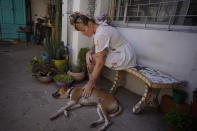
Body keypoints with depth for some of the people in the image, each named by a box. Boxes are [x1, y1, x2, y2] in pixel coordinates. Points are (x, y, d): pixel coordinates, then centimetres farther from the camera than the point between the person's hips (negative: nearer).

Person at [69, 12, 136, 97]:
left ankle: (92, 86, 3)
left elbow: (100, 63, -25)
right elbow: (95, 47, 11)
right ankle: (93, 84, 11)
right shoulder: (98, 29, 3)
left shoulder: (101, 34, -25)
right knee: (90, 55, 6)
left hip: (126, 58, -10)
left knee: (92, 58, -17)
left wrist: (90, 84, -18)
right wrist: (89, 53, -13)